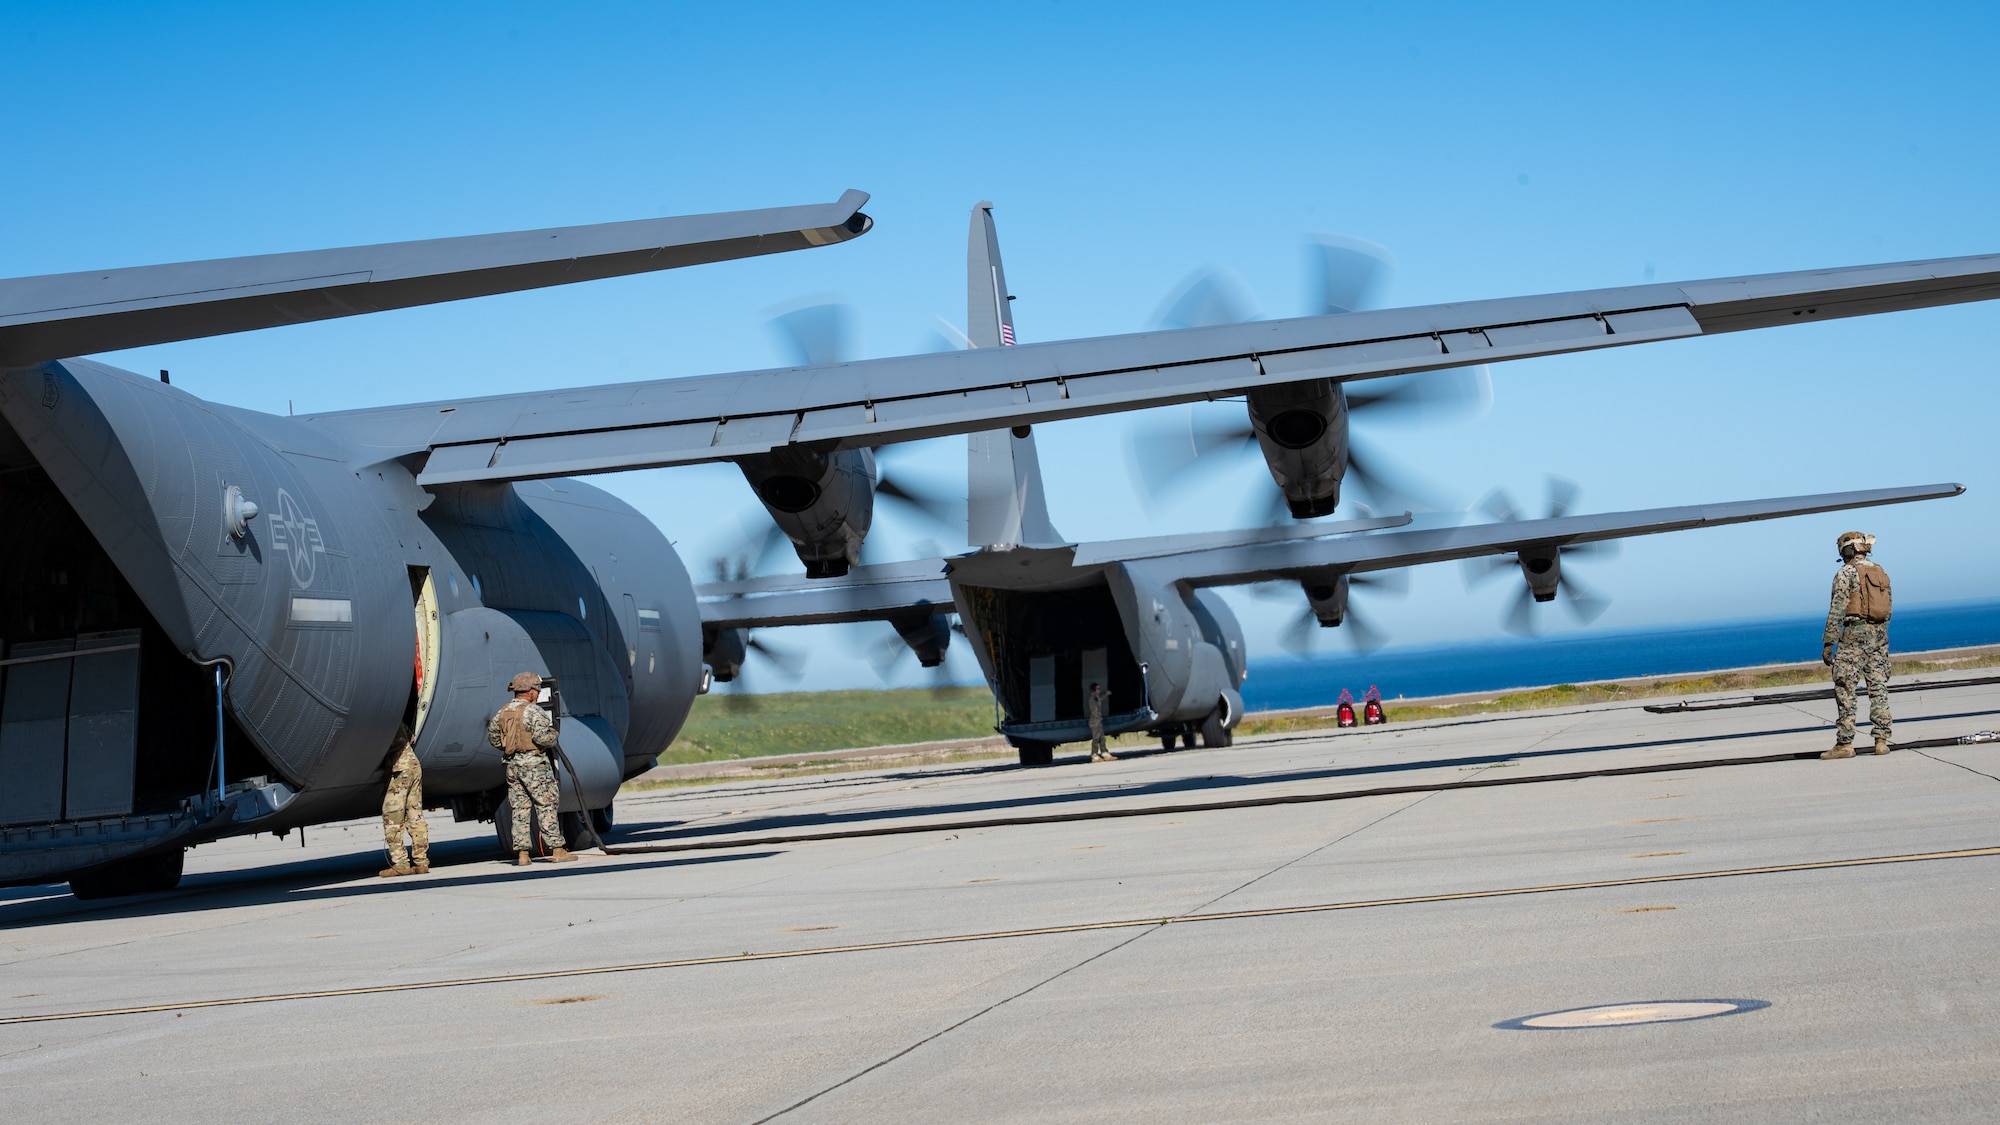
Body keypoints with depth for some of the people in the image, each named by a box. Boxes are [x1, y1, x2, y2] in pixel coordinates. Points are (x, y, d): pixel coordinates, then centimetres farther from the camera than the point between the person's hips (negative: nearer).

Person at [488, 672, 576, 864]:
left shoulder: (502, 713, 10)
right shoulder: (534, 712, -12)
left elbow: (493, 736, 16)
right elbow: (541, 736, -22)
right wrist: (554, 739, -2)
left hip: (512, 764, 6)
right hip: (534, 763, -6)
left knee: (519, 809, 8)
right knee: (546, 806, -2)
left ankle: (522, 852, 5)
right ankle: (557, 850, -2)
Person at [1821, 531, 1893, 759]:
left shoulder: (1846, 573, -7)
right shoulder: (1881, 573, 14)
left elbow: (1837, 611, -12)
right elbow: (1887, 610, 16)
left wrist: (1828, 643, -10)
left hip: (1854, 633, -7)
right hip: (1879, 634, 7)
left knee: (1845, 690, -4)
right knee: (1879, 688, 8)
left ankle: (1845, 744, -6)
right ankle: (1882, 740, 4)